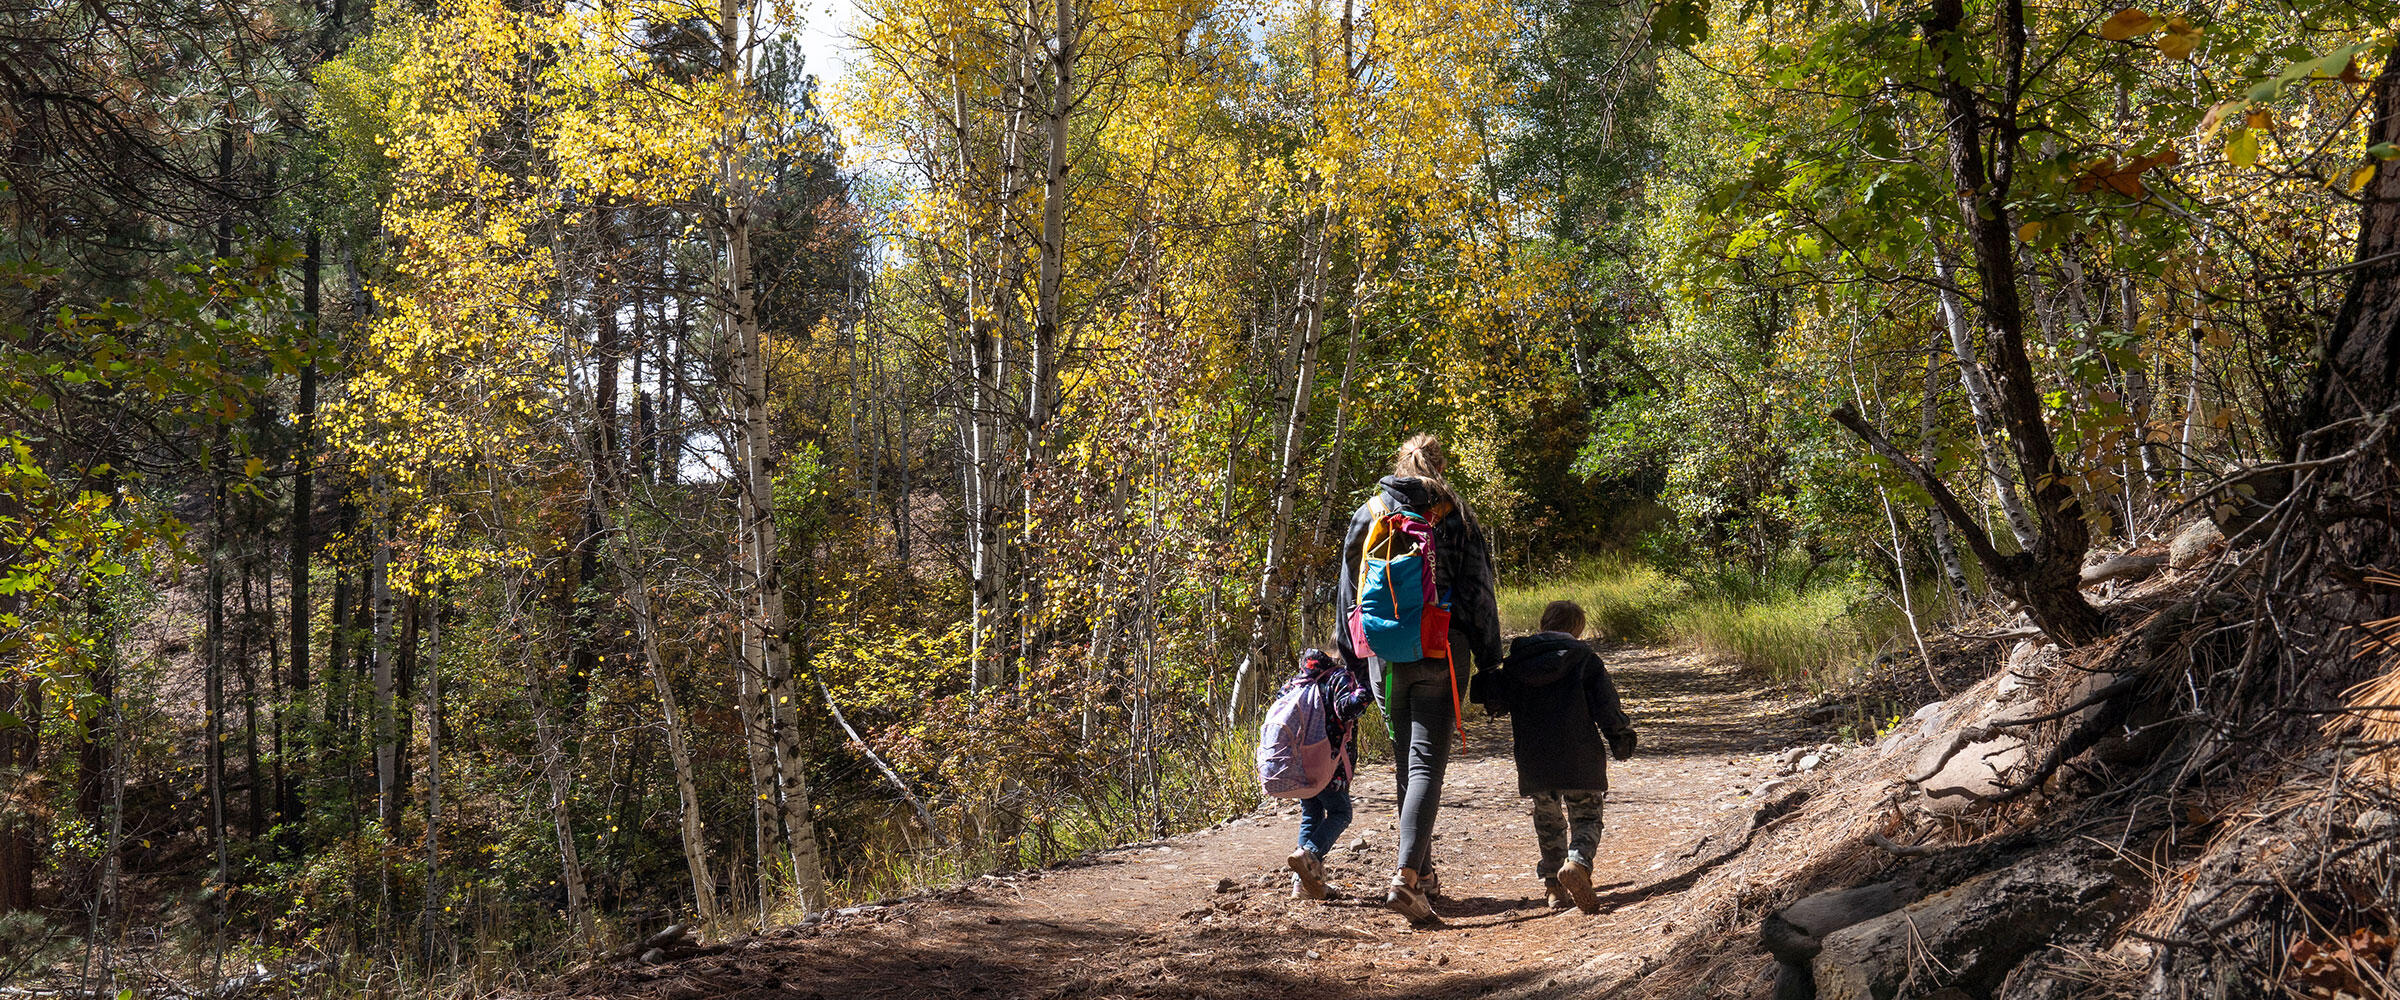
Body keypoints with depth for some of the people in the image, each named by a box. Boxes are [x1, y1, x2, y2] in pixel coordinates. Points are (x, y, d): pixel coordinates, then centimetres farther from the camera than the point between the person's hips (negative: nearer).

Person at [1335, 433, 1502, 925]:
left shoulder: (1367, 515, 7)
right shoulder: (1455, 515, -1)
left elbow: (1348, 593, 11)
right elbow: (1479, 593, -1)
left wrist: (1352, 662, 18)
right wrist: (1490, 662, 4)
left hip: (1385, 658, 3)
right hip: (1440, 657, -3)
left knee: (1405, 764, 15)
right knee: (1427, 764, -5)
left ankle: (1423, 872, 23)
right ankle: (1406, 873, -20)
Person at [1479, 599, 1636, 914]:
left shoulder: (1516, 661, 7)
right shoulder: (1585, 658, 0)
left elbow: (1494, 699, 6)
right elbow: (1606, 704, -3)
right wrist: (1621, 736, 9)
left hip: (1533, 761, 3)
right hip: (1580, 757, -3)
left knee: (1547, 819, 19)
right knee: (1586, 817, 6)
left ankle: (1555, 886, 14)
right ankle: (1577, 862, -24)